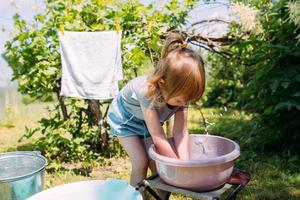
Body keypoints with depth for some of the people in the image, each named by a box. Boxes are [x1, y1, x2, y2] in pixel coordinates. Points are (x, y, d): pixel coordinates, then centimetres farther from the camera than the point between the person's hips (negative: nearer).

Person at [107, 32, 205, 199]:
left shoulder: (181, 91, -27)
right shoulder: (147, 91, -43)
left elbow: (180, 131, -24)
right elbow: (159, 139, -39)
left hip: (149, 119, 5)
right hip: (125, 117, -5)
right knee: (141, 162, -15)